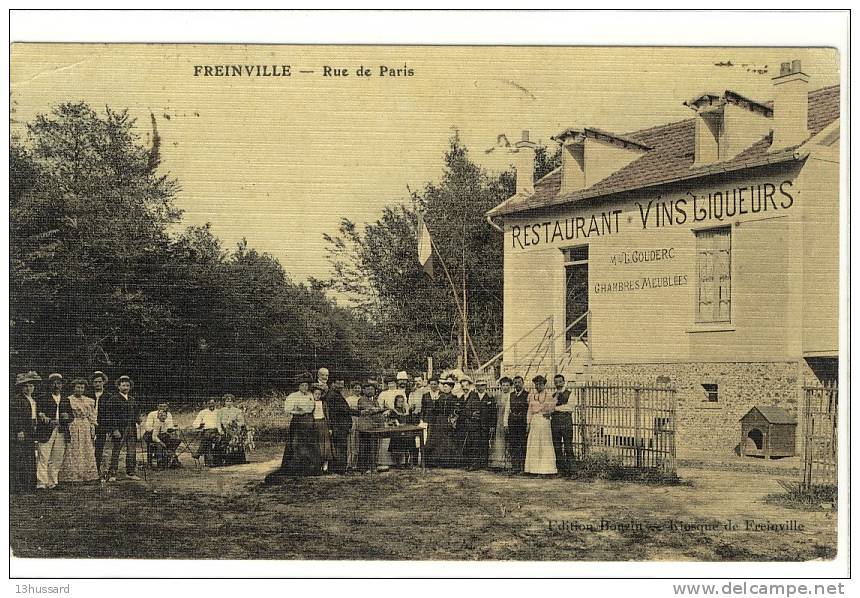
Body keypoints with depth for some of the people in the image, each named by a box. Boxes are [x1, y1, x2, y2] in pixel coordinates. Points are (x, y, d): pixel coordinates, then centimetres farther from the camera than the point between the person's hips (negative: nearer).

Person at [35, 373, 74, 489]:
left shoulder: (66, 400, 17)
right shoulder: (43, 399, 4)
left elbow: (71, 416, 16)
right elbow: (38, 415, -4)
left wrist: (67, 417, -7)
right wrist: (49, 421, -20)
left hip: (61, 433, 4)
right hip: (46, 432, -4)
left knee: (57, 460, 5)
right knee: (43, 458, -9)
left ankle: (52, 483, 11)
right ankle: (41, 483, -9)